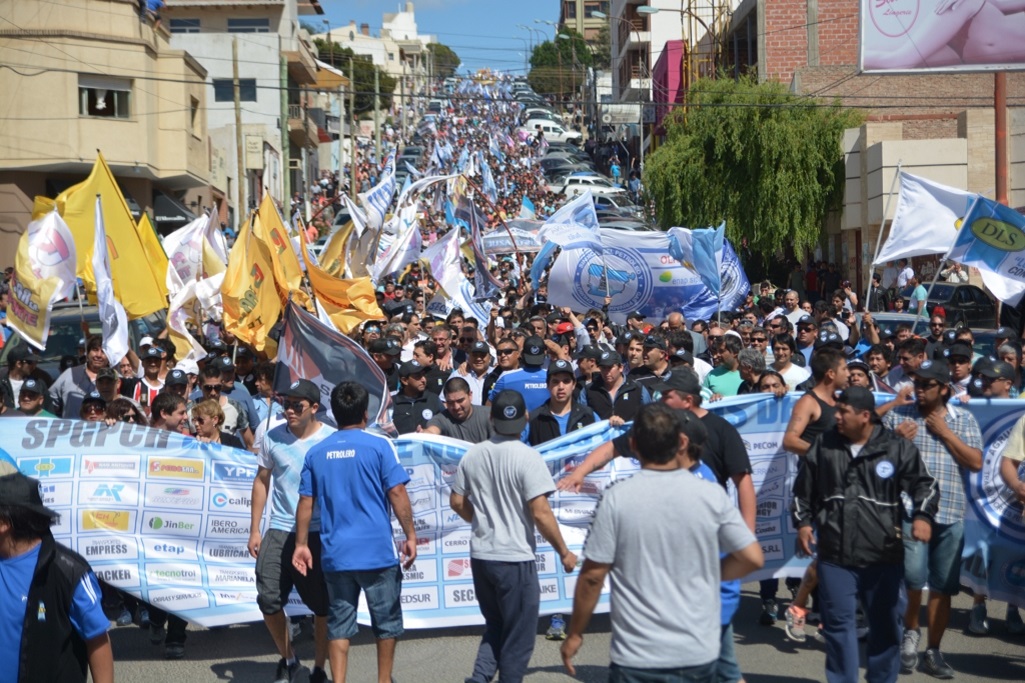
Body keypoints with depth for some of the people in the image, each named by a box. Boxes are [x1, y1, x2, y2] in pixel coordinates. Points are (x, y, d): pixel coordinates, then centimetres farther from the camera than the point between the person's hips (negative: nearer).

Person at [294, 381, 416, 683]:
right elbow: (397, 494, -10)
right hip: (377, 551, -3)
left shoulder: (316, 452, 5)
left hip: (335, 554, 3)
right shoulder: (379, 445, -6)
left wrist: (301, 544, 13)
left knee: (339, 624, 8)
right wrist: (410, 536, -4)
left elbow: (305, 502, 5)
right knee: (386, 619, 13)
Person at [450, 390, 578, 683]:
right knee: (518, 637, 8)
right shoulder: (527, 457, -16)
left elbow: (457, 502, 11)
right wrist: (564, 552, -8)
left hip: (480, 555, 6)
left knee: (495, 626, 22)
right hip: (515, 558, -6)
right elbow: (540, 513, -18)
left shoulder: (472, 455, 2)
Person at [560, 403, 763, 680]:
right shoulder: (712, 496, -5)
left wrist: (574, 634, 5)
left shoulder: (616, 499, -11)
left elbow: (592, 576, -8)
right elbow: (753, 558, 0)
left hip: (636, 657, -2)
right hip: (699, 653, 2)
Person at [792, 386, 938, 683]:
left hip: (884, 556, -1)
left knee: (886, 625, 10)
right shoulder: (822, 446, 6)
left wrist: (923, 516, -17)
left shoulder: (897, 448, -3)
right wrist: (803, 522, 6)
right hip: (834, 556, 1)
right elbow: (803, 491, 16)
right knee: (838, 624, 2)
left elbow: (924, 484, 0)